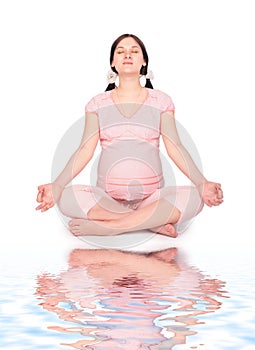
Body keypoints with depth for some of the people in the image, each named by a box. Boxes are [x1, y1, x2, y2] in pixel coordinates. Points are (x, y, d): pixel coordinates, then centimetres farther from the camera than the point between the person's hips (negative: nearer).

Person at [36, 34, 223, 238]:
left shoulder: (161, 101, 7)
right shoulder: (98, 103, 9)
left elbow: (175, 147, -1)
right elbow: (85, 150, 1)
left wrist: (202, 183, -16)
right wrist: (57, 185, -13)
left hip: (152, 195, 0)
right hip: (107, 196, 1)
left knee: (194, 198, -29)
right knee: (68, 198, -30)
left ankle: (105, 226, -24)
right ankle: (155, 222, -22)